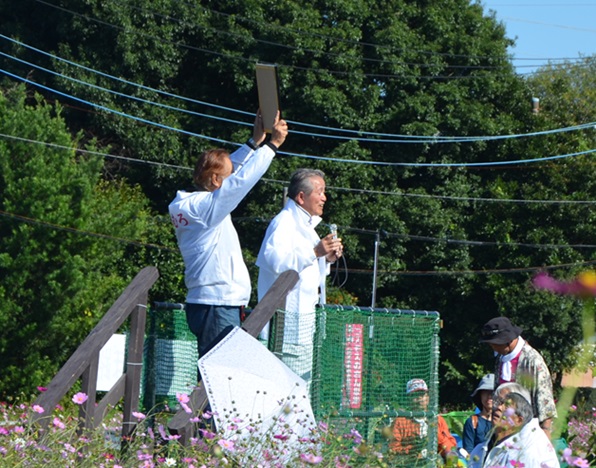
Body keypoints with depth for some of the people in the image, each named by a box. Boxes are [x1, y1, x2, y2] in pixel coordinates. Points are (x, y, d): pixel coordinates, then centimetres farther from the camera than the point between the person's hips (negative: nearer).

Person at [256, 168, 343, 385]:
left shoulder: (306, 225, 21)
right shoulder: (284, 223, -10)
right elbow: (276, 261, -29)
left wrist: (327, 259, 8)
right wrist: (315, 252, -30)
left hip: (302, 317, 10)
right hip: (287, 316, -10)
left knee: (302, 379, 11)